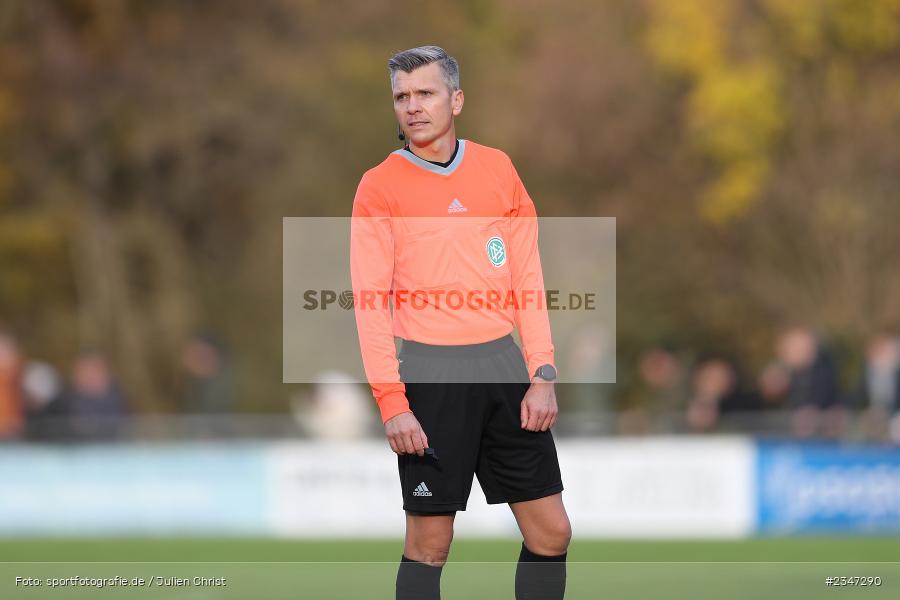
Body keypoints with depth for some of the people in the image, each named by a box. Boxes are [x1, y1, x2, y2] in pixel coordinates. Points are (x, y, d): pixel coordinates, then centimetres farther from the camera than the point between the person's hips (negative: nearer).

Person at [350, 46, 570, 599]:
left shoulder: (498, 169, 8)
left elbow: (528, 277, 10)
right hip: (431, 373, -4)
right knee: (429, 544, -2)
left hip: (503, 364, 4)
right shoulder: (380, 187, -2)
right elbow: (370, 303, -6)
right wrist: (391, 402, -14)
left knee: (551, 532, 4)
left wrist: (542, 373, 1)